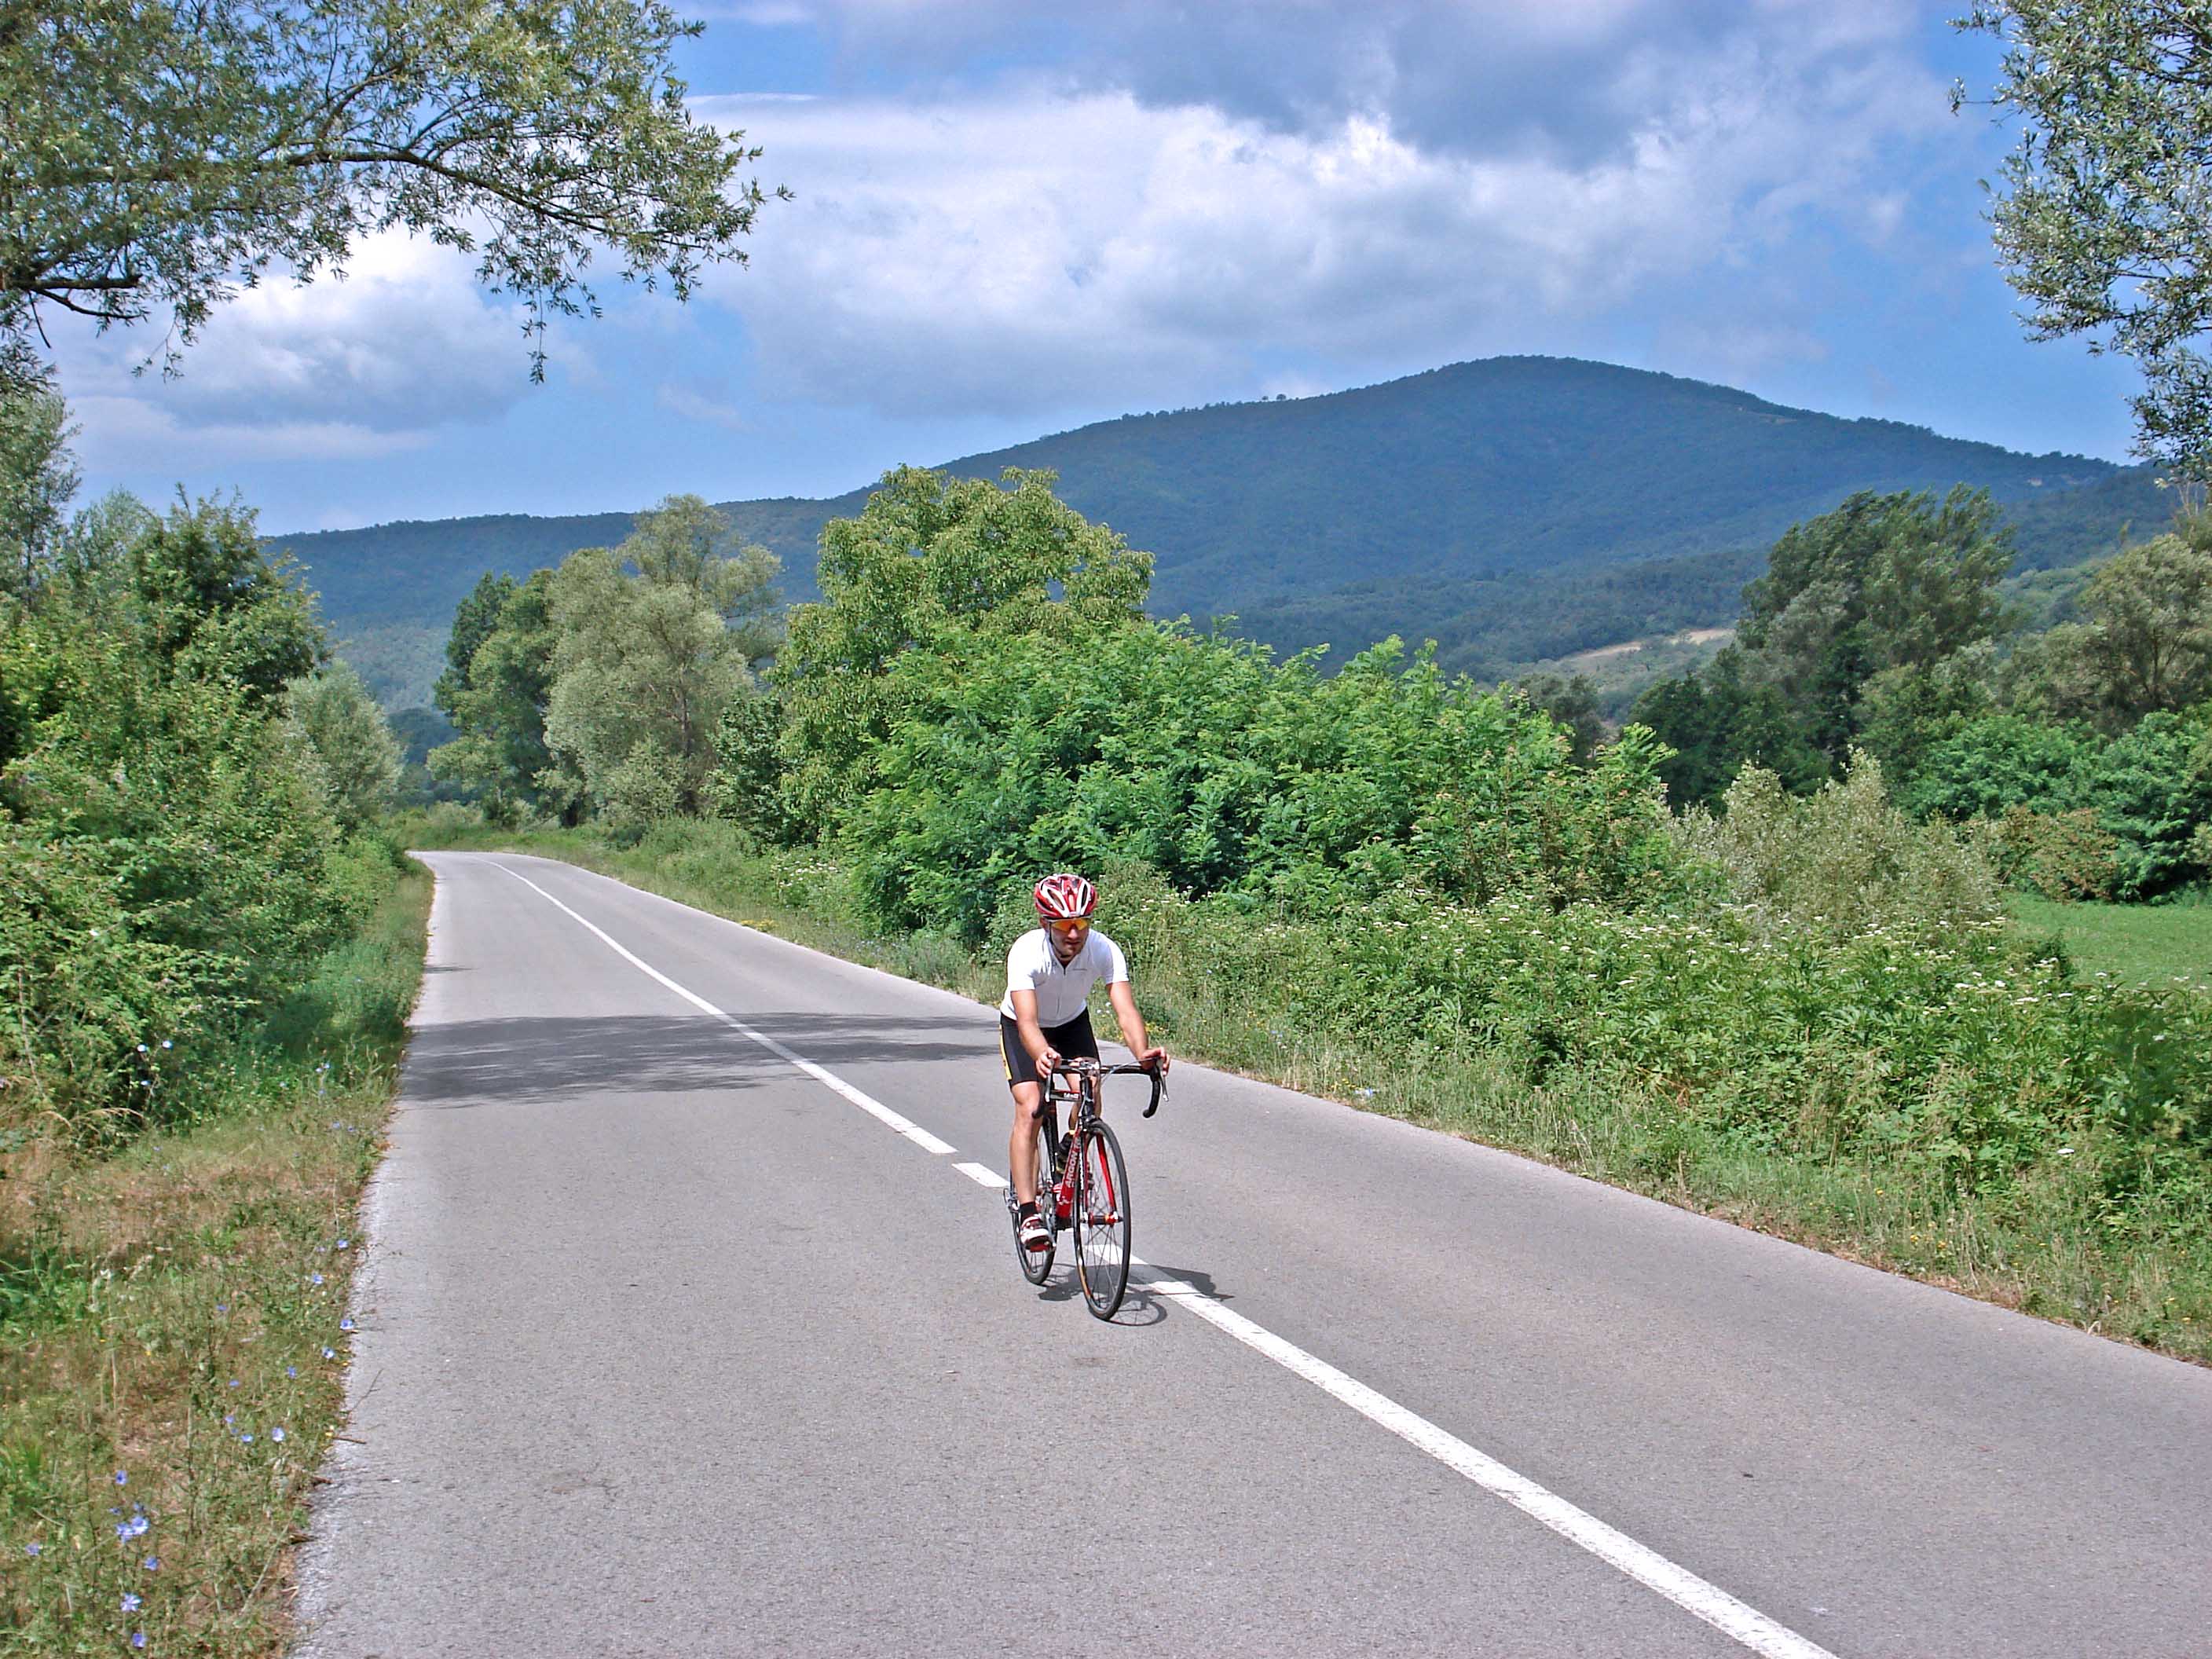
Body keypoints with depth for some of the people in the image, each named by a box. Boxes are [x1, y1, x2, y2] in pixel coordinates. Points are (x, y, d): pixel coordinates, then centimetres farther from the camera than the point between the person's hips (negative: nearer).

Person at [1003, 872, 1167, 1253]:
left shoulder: (1105, 951, -30)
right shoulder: (1026, 953, -36)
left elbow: (1126, 1009, -39)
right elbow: (1027, 1021, -46)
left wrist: (1142, 1052, -58)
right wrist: (1041, 1055, -67)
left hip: (1072, 1022, 2)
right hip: (1021, 1026, -2)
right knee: (1029, 1110, -19)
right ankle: (1027, 1211, -17)